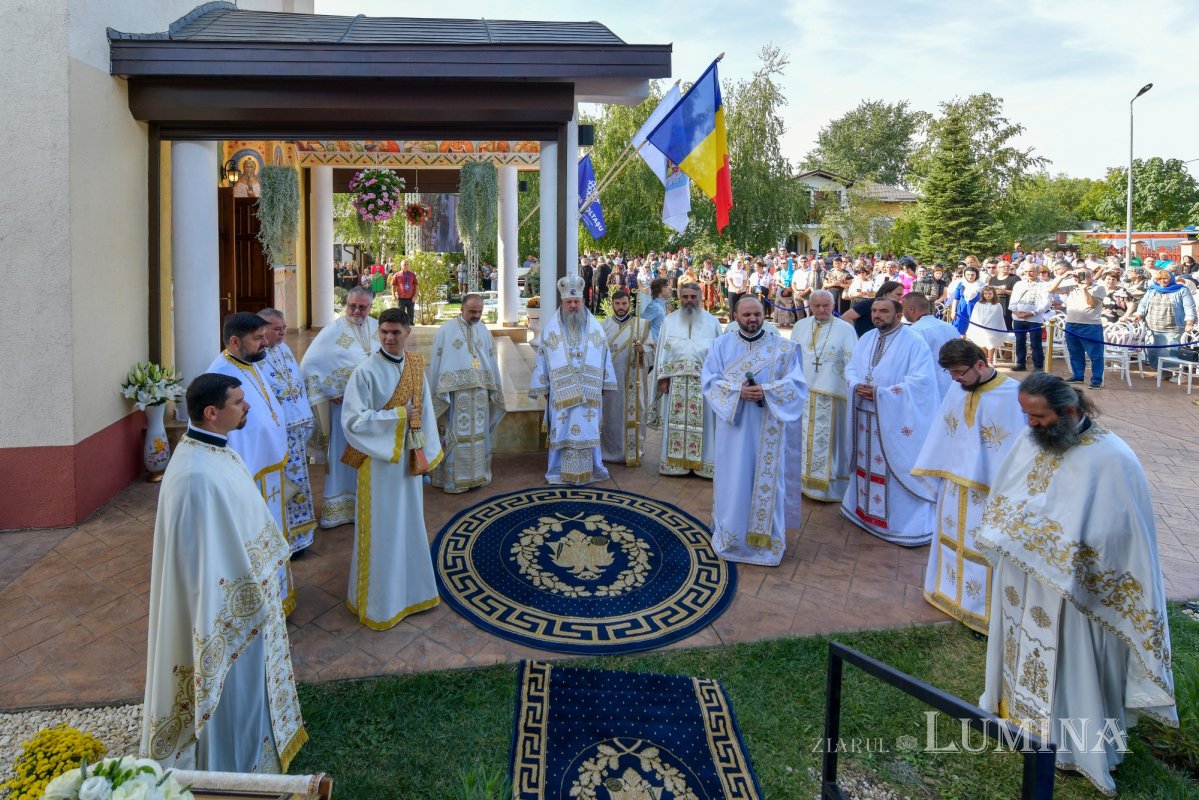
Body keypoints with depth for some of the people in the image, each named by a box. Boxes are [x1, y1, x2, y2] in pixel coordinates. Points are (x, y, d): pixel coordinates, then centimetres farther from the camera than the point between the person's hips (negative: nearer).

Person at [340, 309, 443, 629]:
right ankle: (378, 602, 21)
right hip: (379, 459, -6)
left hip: (409, 457, 6)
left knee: (410, 525, 17)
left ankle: (411, 590, 33)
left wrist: (426, 454, 4)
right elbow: (352, 420, -20)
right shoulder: (366, 371, -15)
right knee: (382, 531, 5)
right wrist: (399, 415, -19)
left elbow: (425, 411, 8)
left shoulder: (415, 366, 3)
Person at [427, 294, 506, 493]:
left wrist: (494, 391, 10)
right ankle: (452, 478, 9)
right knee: (455, 436, -1)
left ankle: (477, 475, 21)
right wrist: (436, 394, -6)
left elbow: (491, 363, 12)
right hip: (454, 393, -4)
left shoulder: (484, 331, 9)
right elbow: (436, 364, -4)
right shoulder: (446, 331, -5)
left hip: (479, 393, 4)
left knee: (478, 435, 10)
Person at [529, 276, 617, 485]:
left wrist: (605, 385, 7)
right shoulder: (551, 328, 3)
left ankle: (592, 469, 15)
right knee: (563, 430, 2)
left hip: (589, 392, 1)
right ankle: (561, 472, 10)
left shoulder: (595, 327, 6)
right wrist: (543, 388, 2)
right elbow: (542, 359, 5)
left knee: (588, 430, 5)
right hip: (562, 392, -1)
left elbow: (605, 356, 9)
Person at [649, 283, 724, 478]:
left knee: (703, 422, 0)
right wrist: (663, 378, -2)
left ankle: (703, 462, 9)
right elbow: (663, 350, 7)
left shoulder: (712, 321, 6)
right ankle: (675, 461, 12)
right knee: (676, 422, 3)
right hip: (676, 381, 1)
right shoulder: (670, 321, 9)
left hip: (704, 381, -1)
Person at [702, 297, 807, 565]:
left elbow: (796, 383, -5)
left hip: (767, 429, 0)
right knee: (733, 481, 6)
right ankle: (731, 537, 19)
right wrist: (738, 391, -20)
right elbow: (710, 381, -3)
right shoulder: (721, 345, 4)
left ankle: (765, 540, 16)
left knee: (766, 481, 4)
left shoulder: (783, 347, 2)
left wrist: (766, 391, -21)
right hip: (734, 425, 0)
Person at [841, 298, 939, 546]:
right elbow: (851, 369, 13)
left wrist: (881, 393, -20)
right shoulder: (866, 339, 11)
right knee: (866, 463, 16)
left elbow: (920, 380, -17)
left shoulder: (914, 342, -10)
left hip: (896, 419, -6)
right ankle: (865, 509, 31)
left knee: (899, 469, -2)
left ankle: (909, 523, 7)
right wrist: (856, 386, -11)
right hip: (865, 416, 6)